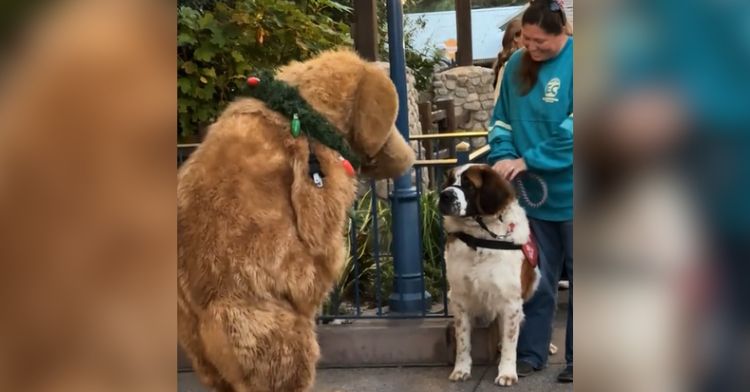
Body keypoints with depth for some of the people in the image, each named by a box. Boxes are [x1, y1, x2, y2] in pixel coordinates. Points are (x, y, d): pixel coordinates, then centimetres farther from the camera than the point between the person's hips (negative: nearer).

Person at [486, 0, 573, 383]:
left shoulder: (574, 62, -13)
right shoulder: (517, 65, 4)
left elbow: (572, 130, -20)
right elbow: (502, 120, 9)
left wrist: (527, 160, -21)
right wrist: (503, 157, -9)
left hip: (570, 193, -4)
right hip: (533, 192, 5)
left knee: (576, 279, 7)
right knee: (537, 276, 13)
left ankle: (575, 358, 18)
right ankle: (531, 353, 23)